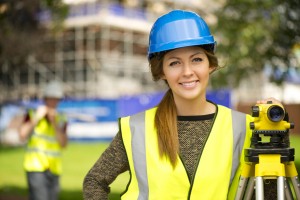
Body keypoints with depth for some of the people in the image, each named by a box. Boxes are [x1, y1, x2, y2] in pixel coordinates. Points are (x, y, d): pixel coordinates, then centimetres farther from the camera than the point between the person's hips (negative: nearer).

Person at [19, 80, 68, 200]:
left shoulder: (61, 120, 10)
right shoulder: (32, 115, 2)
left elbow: (63, 144, -4)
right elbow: (22, 135, -13)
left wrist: (54, 123, -12)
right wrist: (37, 117, -11)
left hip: (54, 169, 5)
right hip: (36, 167, -5)